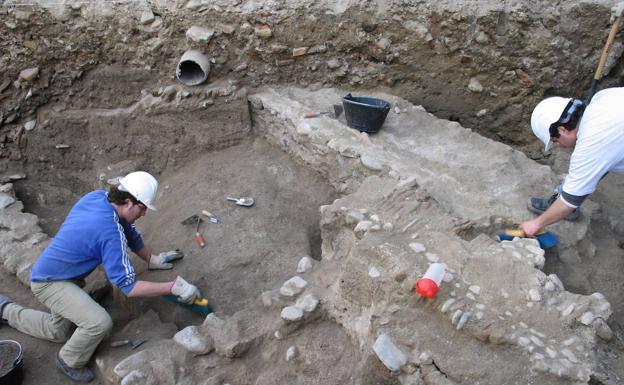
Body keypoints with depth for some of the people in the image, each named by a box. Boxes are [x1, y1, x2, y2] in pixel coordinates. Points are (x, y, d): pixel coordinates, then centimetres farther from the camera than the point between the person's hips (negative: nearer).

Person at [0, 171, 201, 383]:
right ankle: (69, 362, 2)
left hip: (47, 271, 9)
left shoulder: (97, 196, -9)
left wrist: (151, 259, 14)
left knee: (57, 332, 26)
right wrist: (173, 287, -28)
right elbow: (128, 287, -31)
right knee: (100, 323, -27)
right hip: (49, 283, -9)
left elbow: (131, 233, 7)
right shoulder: (110, 232, -33)